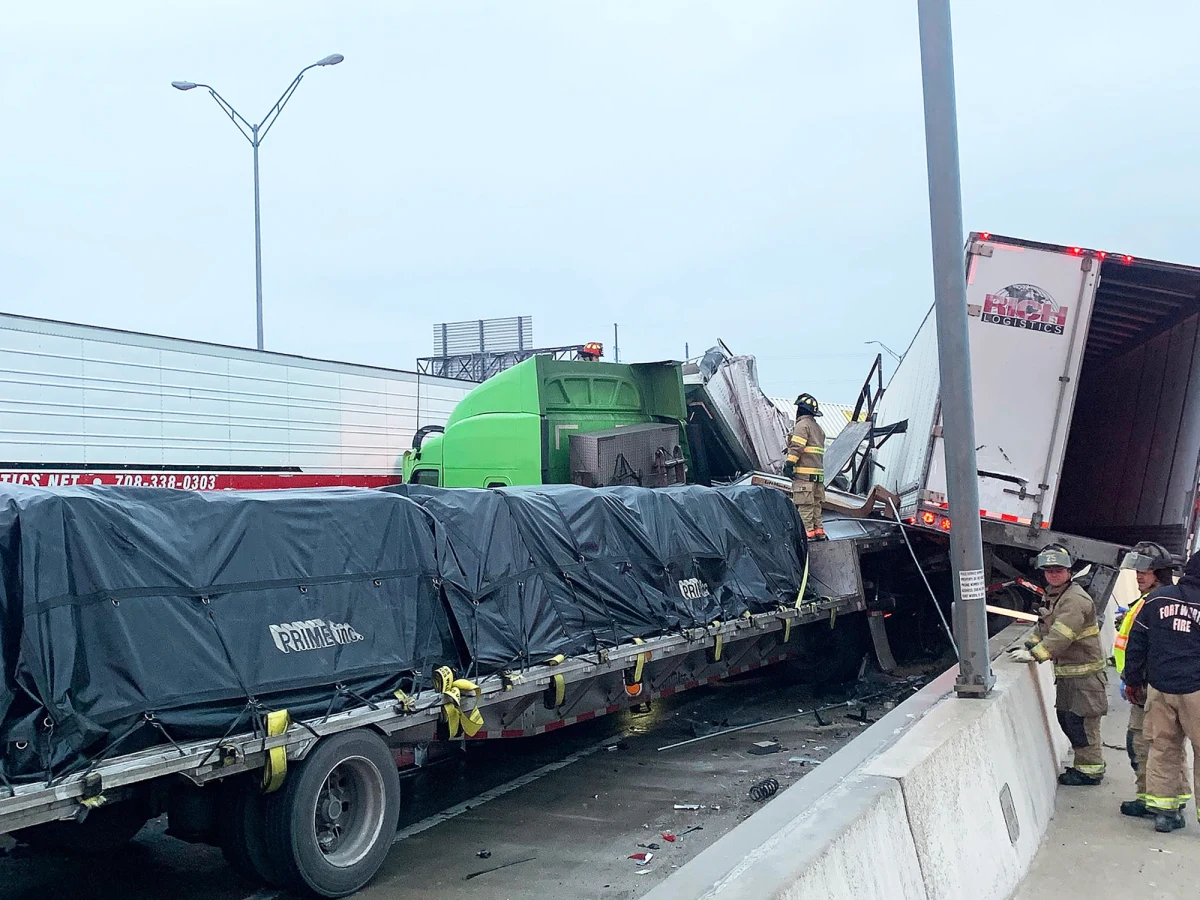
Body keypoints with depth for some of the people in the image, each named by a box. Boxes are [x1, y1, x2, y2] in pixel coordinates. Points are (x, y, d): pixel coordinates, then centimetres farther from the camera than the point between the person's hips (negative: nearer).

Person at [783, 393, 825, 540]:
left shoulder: (802, 425, -7)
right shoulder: (818, 428, 24)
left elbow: (797, 447, -16)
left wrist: (789, 464, -16)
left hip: (804, 472, -9)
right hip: (818, 472, 9)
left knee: (804, 504, -10)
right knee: (815, 503, 12)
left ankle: (807, 531, -13)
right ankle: (818, 530, 13)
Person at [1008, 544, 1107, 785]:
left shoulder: (1075, 599, -19)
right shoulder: (1052, 596, 13)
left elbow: (1061, 635, -29)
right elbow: (1046, 626, 23)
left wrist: (1035, 654, -33)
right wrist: (1031, 645, 8)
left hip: (1085, 672, -10)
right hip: (1066, 672, 10)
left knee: (1080, 720, -6)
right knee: (1065, 718, 15)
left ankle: (1091, 770, 5)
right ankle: (1085, 763, 27)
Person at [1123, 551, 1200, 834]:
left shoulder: (1156, 599, 3)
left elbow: (1136, 642, 6)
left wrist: (1133, 680, 15)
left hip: (1159, 688, 3)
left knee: (1162, 748, 11)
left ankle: (1163, 808, 14)